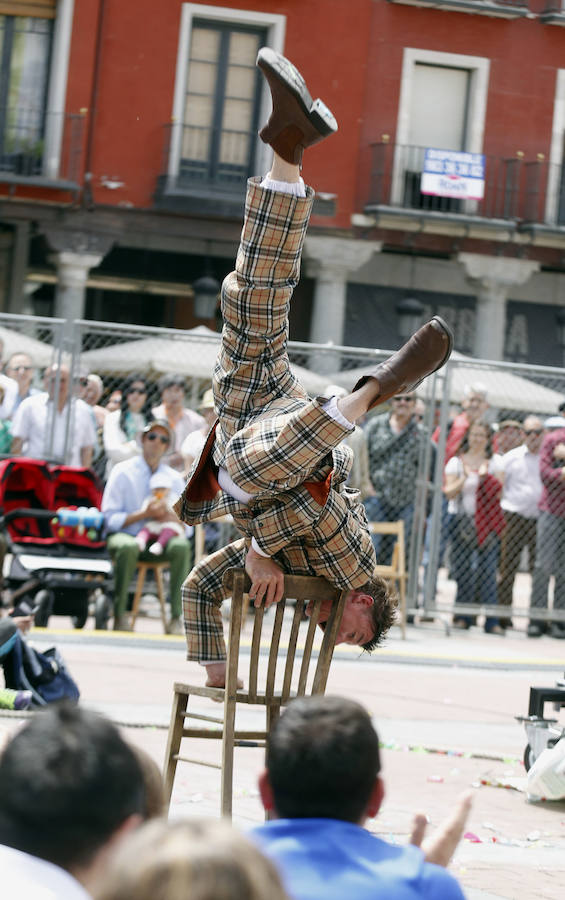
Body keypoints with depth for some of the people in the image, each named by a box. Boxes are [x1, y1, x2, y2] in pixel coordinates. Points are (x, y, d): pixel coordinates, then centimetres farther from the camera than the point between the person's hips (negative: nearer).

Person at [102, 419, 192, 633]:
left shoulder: (174, 478, 10)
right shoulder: (122, 472, 0)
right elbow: (110, 519, -6)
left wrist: (169, 517, -15)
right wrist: (144, 514, -18)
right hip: (124, 535, -3)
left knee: (181, 546, -30)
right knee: (128, 546, -38)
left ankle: (176, 617, -27)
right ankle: (119, 615, -28)